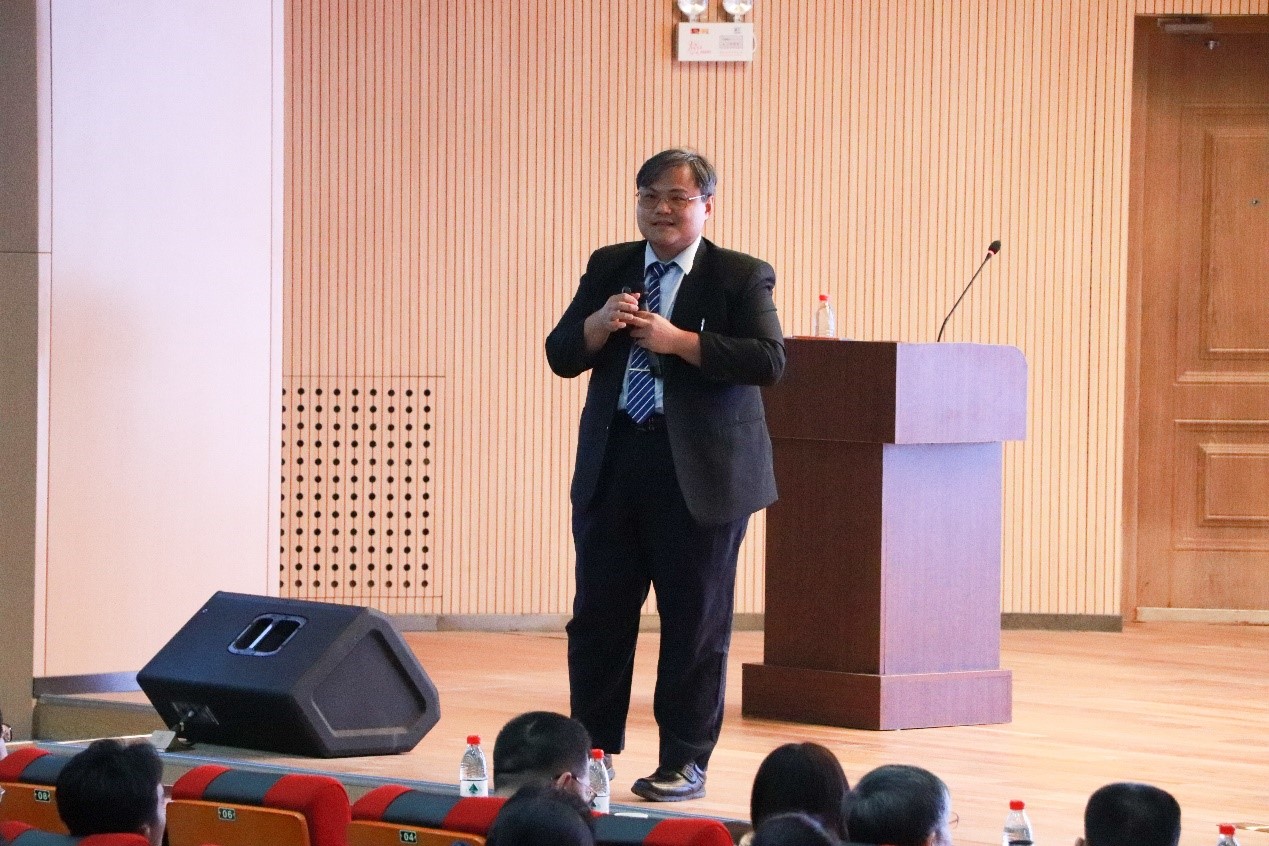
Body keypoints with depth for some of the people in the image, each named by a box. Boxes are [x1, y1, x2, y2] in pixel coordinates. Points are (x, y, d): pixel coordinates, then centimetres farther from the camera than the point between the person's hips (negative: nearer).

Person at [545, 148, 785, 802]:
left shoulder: (741, 276, -2)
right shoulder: (608, 268, 11)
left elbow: (768, 361, -15)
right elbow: (561, 355, 8)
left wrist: (679, 341, -21)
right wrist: (599, 324, -13)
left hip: (700, 473, -4)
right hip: (612, 468, 4)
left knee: (695, 621, 2)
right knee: (598, 615, 7)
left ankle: (685, 762, 10)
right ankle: (593, 751, 17)